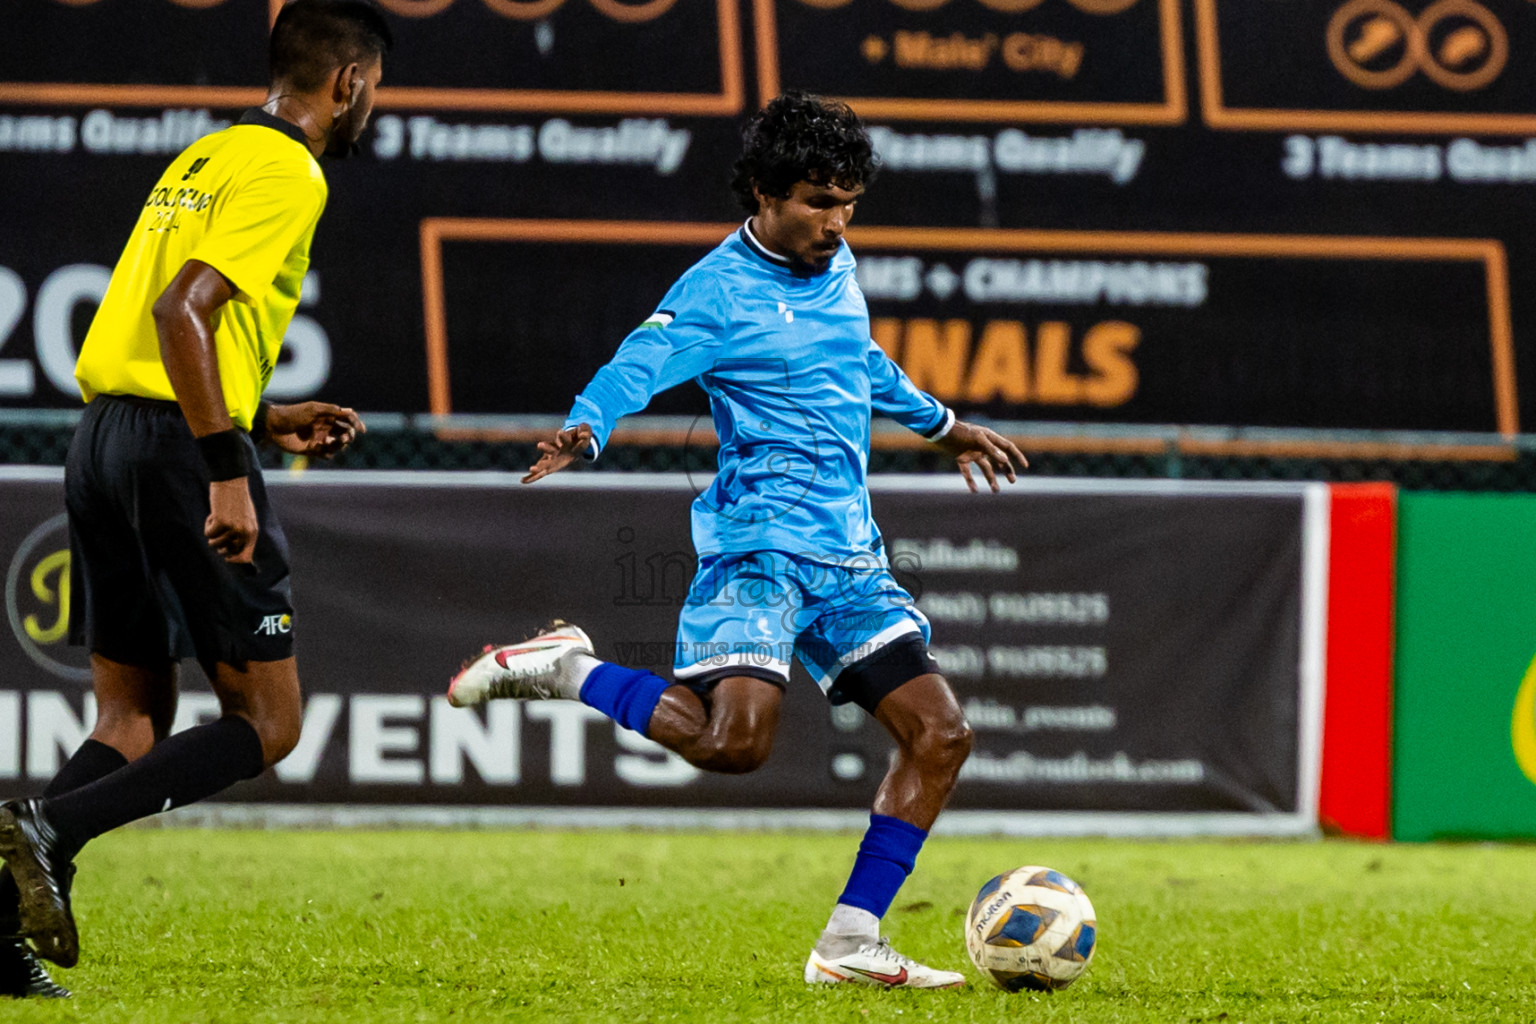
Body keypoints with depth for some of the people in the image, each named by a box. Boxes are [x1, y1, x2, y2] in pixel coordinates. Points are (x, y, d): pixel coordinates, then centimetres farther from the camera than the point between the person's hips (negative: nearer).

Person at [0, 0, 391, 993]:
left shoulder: (203, 160, 20)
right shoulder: (287, 173, -8)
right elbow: (183, 311, -20)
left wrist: (264, 419, 24)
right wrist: (227, 469, -22)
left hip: (104, 434, 9)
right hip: (178, 445, -9)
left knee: (133, 722, 11)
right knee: (267, 722, -2)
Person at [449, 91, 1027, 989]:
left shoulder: (837, 269, 16)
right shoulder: (718, 290, -8)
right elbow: (638, 369, -22)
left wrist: (942, 424, 49)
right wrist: (582, 434, -43)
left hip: (850, 556, 8)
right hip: (760, 545, -8)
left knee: (940, 731, -1)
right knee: (734, 738, -27)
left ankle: (850, 945, 3)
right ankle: (565, 669, -4)